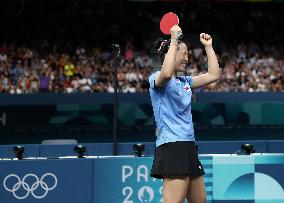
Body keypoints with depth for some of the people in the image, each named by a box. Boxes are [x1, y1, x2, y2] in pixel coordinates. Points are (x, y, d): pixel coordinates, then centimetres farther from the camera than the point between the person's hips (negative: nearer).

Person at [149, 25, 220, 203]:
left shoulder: (185, 82, 20)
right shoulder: (156, 78, -4)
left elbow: (214, 75, 22)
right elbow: (166, 74, -28)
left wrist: (208, 46, 22)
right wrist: (174, 40, -20)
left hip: (188, 147, 9)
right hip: (172, 147, -9)